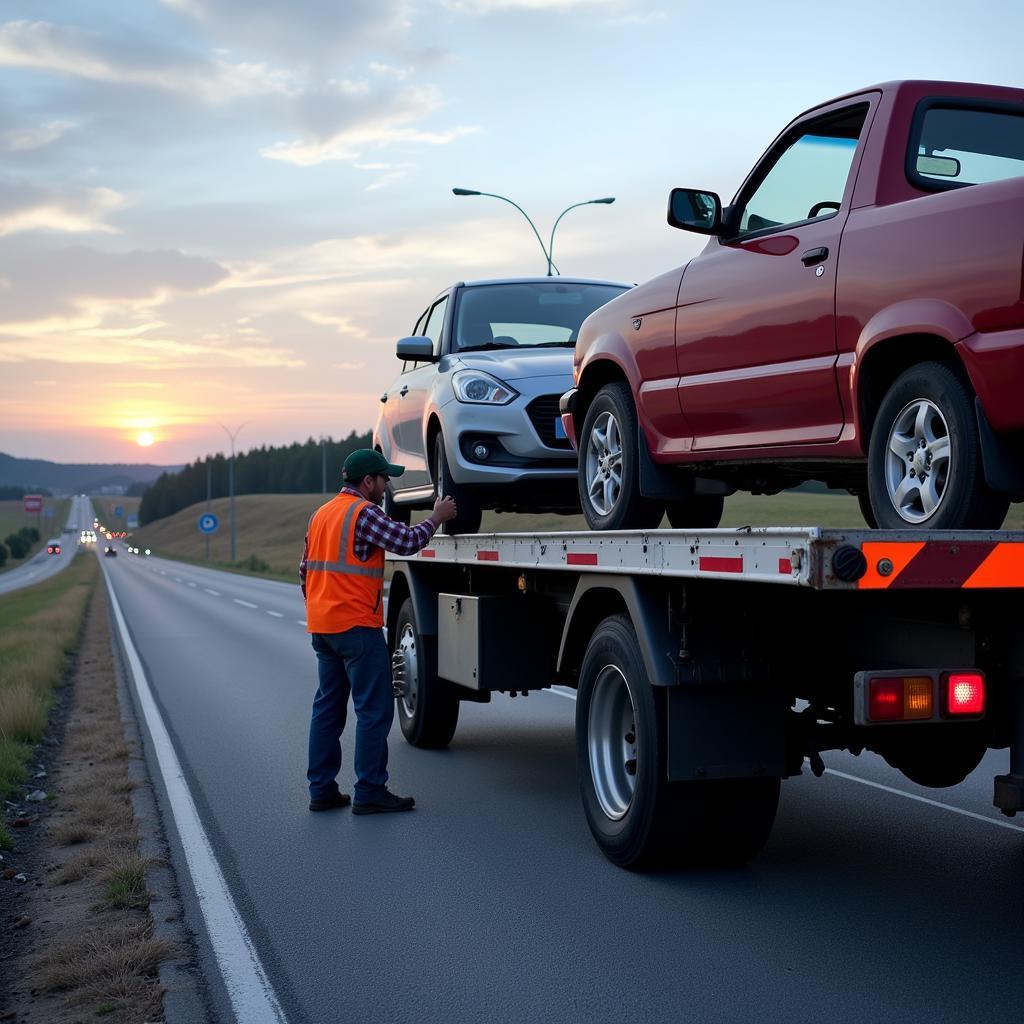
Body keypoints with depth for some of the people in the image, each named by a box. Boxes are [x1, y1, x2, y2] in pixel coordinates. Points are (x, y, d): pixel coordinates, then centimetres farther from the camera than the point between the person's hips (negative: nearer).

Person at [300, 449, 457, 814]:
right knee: (374, 709, -3)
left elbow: (305, 570, 18)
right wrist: (436, 518, 0)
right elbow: (407, 541, -15)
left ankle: (321, 789, 15)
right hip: (356, 626, -9)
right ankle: (369, 792, -3)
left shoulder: (321, 514, 15)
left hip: (322, 626, 9)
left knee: (328, 707, 13)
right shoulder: (364, 512, -12)